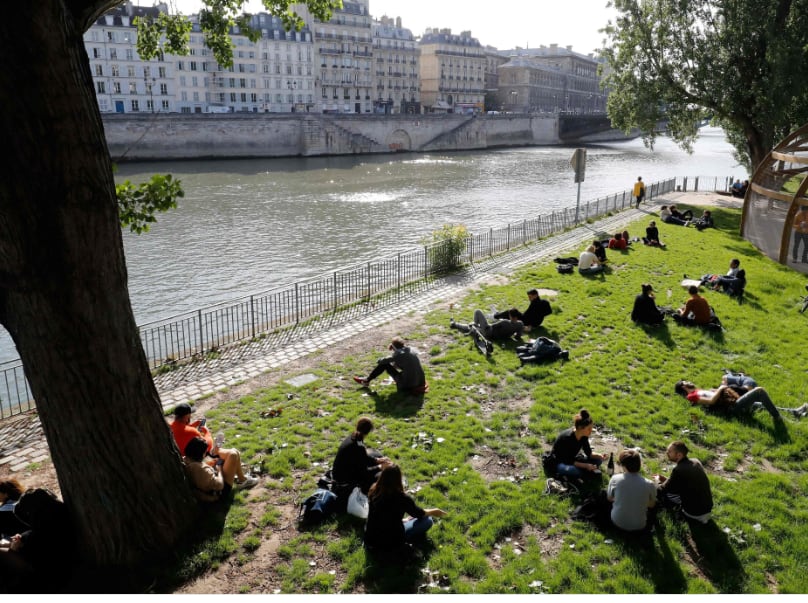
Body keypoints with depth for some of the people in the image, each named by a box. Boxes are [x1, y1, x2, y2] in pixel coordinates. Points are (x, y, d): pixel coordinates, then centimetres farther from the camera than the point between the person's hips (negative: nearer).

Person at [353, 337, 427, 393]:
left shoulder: (399, 354, -10)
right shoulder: (412, 351, 7)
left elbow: (381, 362, 1)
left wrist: (379, 361, 23)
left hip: (407, 386, -6)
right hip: (421, 382, 6)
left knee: (385, 364, 4)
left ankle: (367, 380, 19)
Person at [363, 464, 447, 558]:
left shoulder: (373, 492, -7)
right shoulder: (402, 498, -21)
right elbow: (419, 513, 1)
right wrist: (433, 512, 20)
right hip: (391, 545, -5)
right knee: (427, 520, 3)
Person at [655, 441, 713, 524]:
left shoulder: (679, 470, -25)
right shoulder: (695, 462, -1)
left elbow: (662, 490, -12)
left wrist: (658, 481, 10)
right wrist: (667, 480, 12)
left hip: (695, 513, -8)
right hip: (708, 507, 8)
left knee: (661, 495, 6)